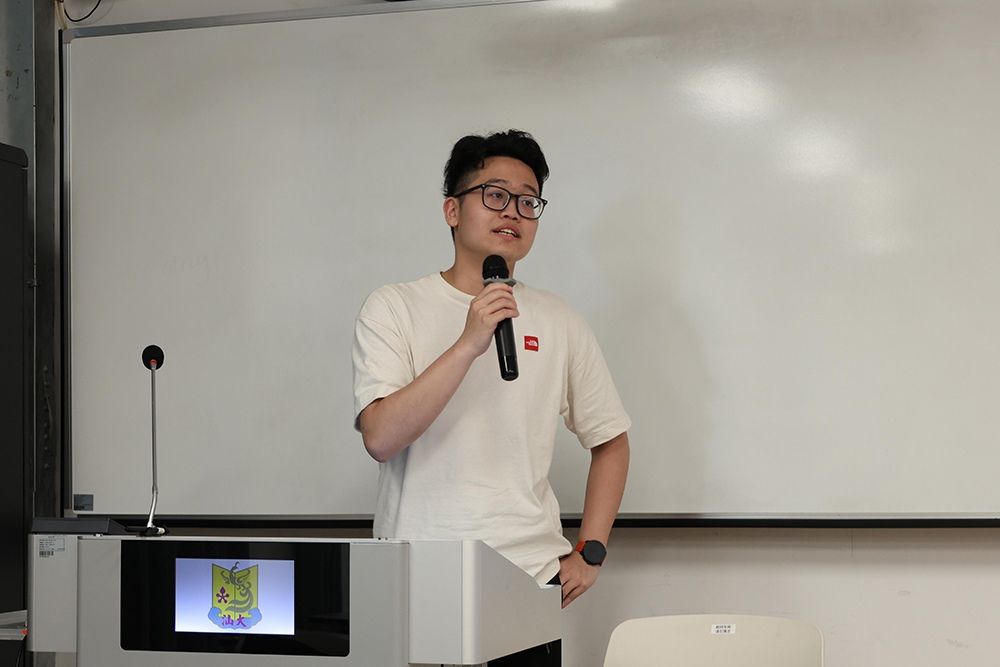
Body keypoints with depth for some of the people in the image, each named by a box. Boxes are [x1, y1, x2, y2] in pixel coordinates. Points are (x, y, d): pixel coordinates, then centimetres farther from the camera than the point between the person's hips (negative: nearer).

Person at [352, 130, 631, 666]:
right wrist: (469, 344, -20)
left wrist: (590, 554, 6)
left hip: (532, 581, 2)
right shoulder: (392, 309, 0)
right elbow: (380, 438, -13)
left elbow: (610, 441, 16)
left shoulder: (558, 324, 8)